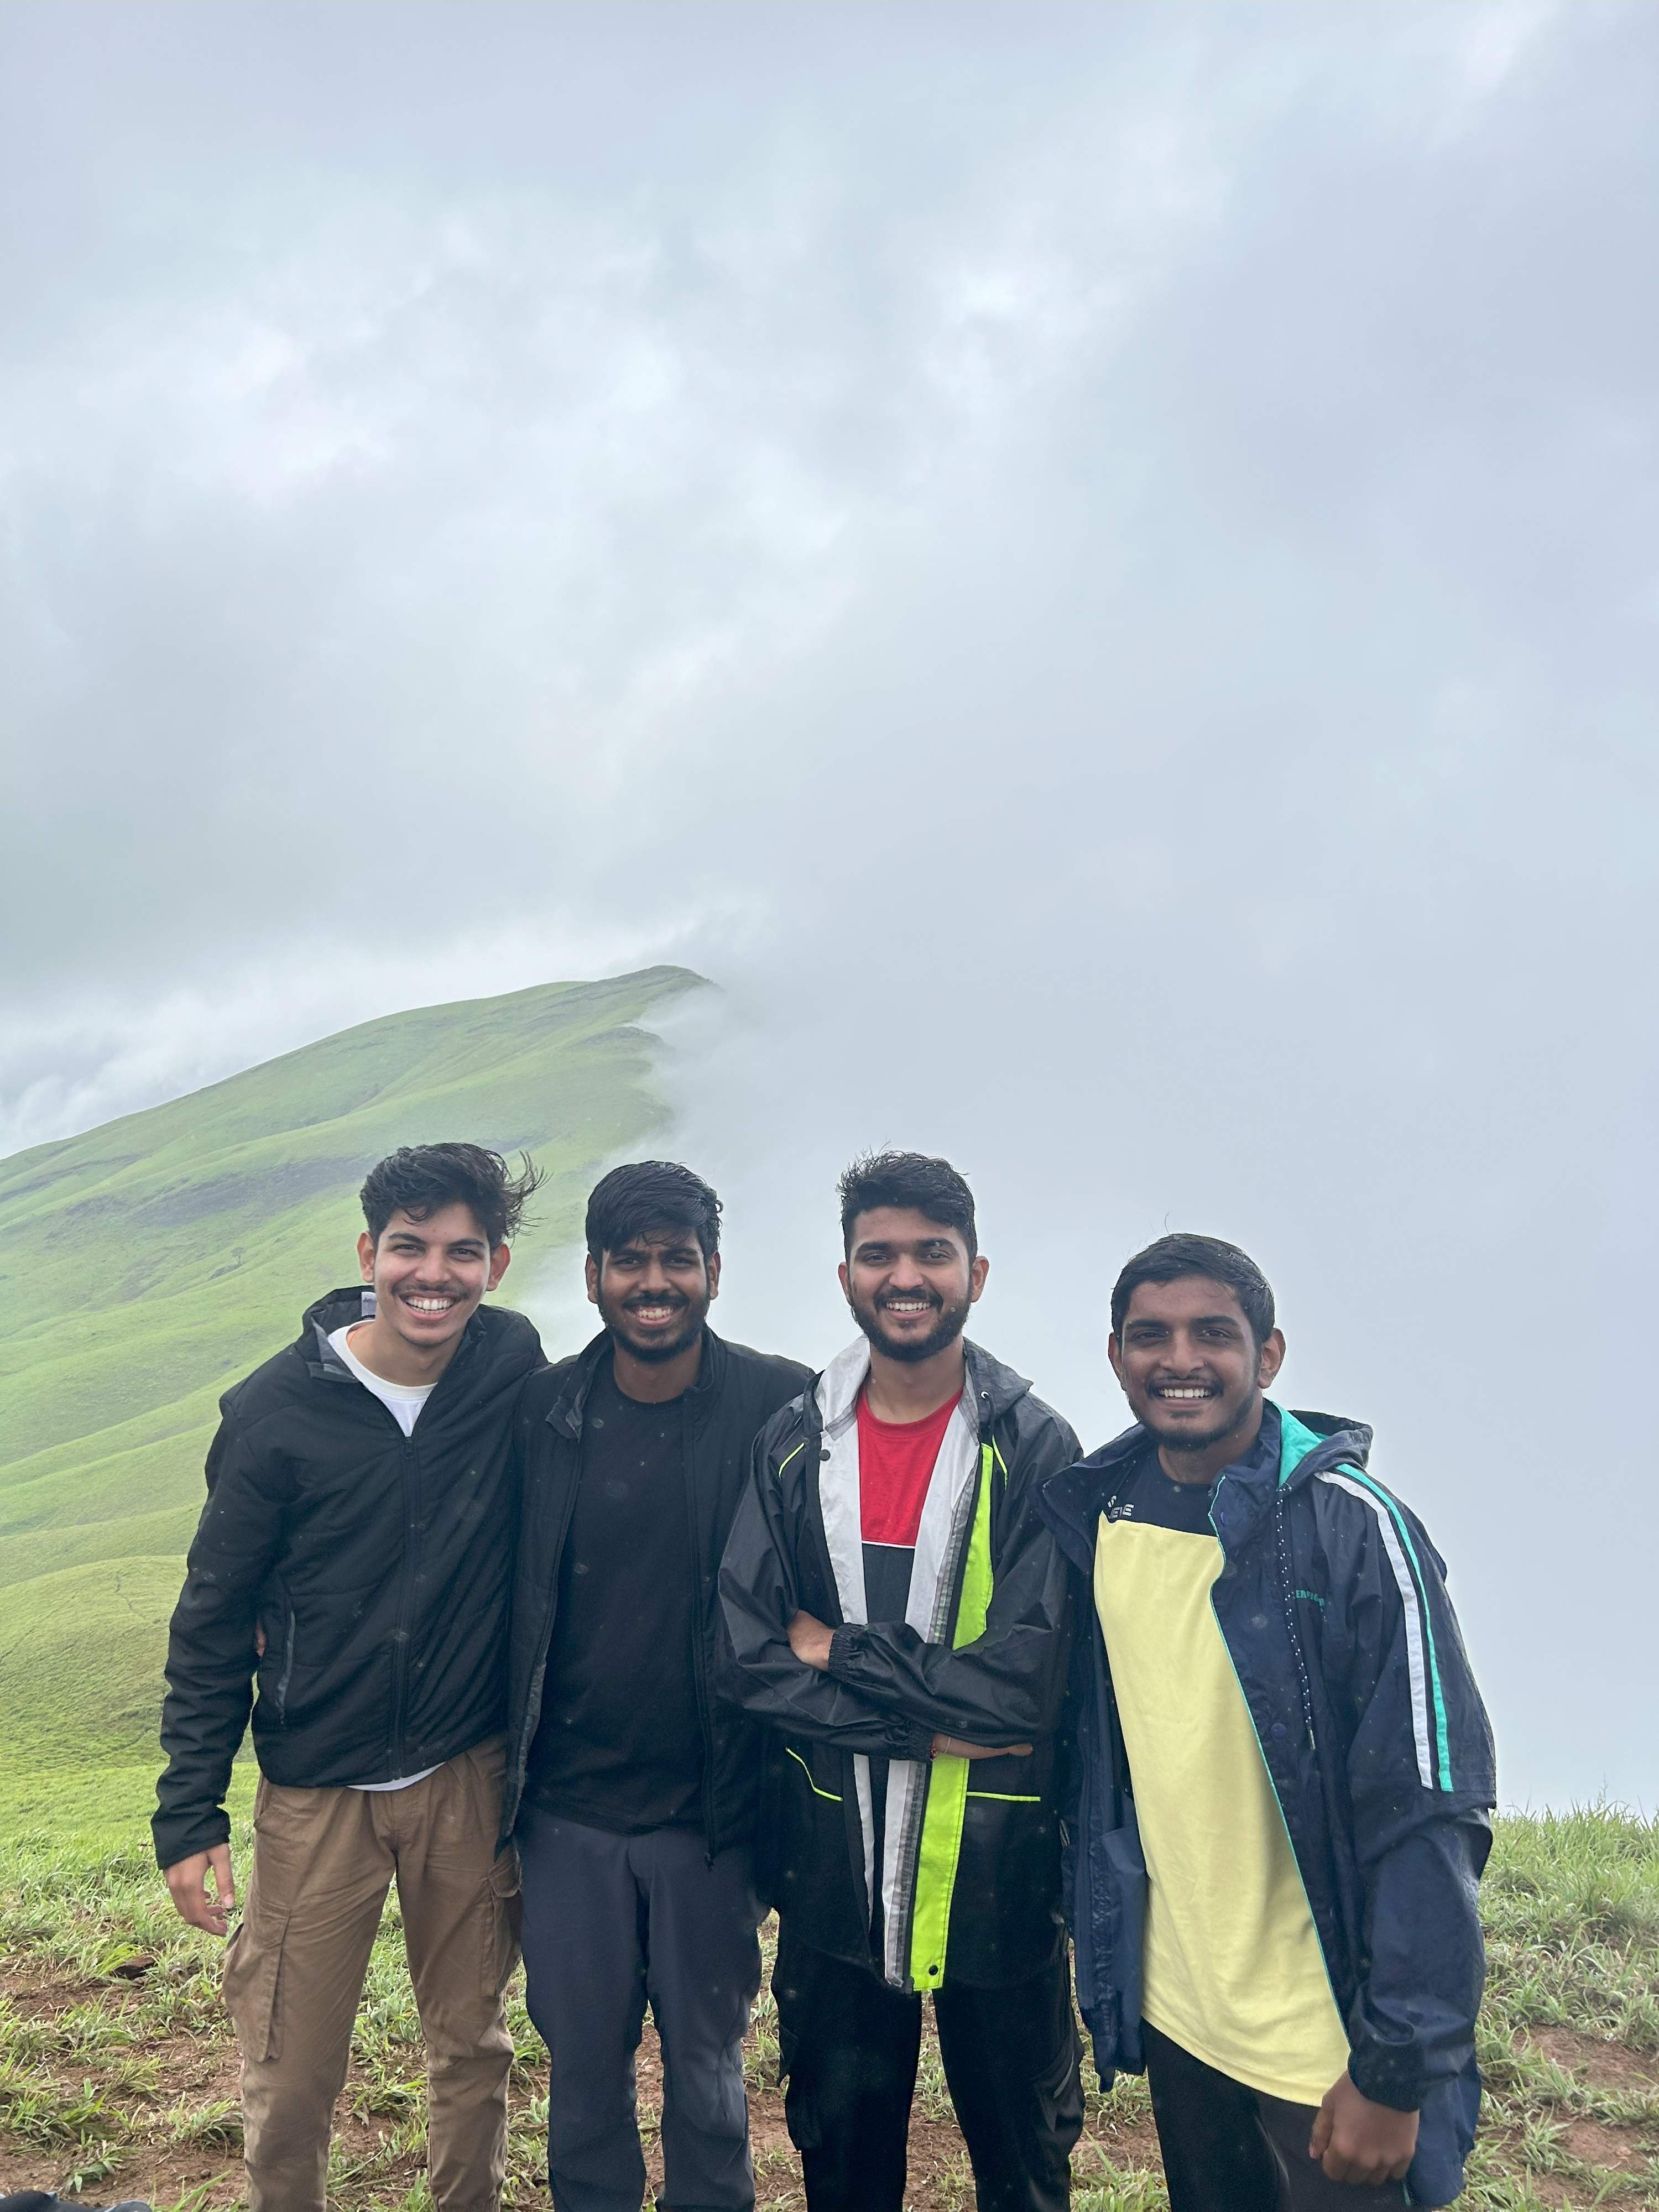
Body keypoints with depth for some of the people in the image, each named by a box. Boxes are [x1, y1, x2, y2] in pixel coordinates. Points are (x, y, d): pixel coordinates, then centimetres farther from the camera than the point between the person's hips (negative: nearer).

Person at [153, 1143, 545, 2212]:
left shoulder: (516, 1367, -9)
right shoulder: (276, 1411, -13)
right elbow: (214, 1621, -4)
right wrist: (190, 1813, -4)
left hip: (472, 1774, 2)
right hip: (317, 1790, -1)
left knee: (473, 2044, 18)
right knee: (291, 2078, 11)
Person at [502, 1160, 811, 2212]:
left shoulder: (781, 1409, -12)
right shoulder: (541, 1414, -5)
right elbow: (507, 1601, 5)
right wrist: (508, 1778, 6)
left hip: (711, 1812, -2)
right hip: (571, 1811, 2)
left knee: (706, 2064, 16)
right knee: (582, 2062, 17)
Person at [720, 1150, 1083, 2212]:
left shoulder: (1035, 1449, -13)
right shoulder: (794, 1445, -3)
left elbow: (1024, 1686, -20)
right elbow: (749, 1657, -9)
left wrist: (837, 1649, -14)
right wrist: (922, 1724, -18)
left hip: (997, 1869, -2)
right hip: (832, 1866, 3)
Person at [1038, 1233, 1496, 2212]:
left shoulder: (1352, 1525, -19)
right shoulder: (1098, 1515, -3)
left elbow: (1429, 1812, -19)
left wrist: (1397, 2071, -18)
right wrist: (1104, 1956, 10)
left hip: (1327, 2047, -5)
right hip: (1168, 2008, 5)